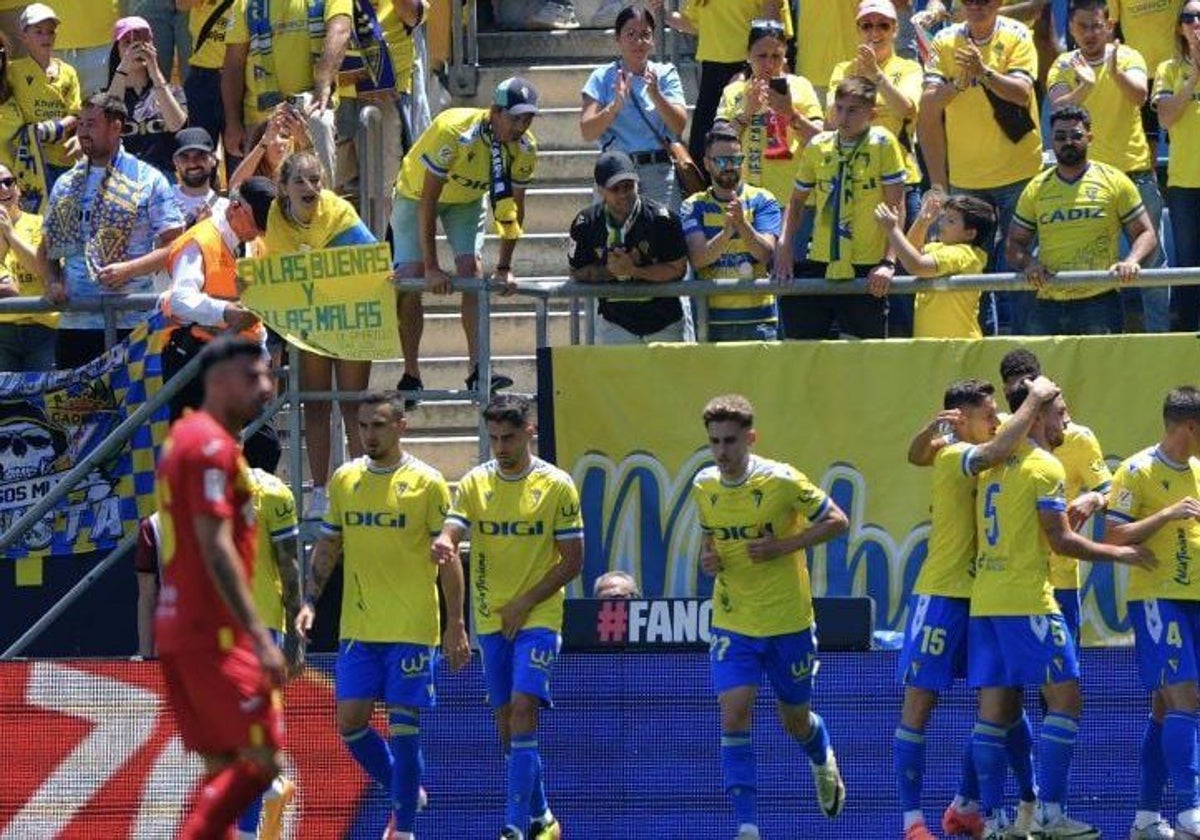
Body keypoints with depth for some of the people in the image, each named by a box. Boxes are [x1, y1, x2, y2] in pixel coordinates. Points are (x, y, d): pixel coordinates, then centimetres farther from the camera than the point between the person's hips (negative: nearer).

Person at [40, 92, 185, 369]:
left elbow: (173, 245, -4)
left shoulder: (148, 180, 1)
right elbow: (48, 246, 20)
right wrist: (52, 281, -1)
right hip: (73, 322, 5)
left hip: (131, 323, -5)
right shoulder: (65, 185, 16)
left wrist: (128, 269, -18)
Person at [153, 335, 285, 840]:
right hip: (213, 634, -10)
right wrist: (260, 637, -23)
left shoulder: (186, 437, 18)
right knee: (260, 763, -9)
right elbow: (216, 547, -21)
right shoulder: (212, 445, -13)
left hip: (176, 628, 10)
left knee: (223, 770, 11)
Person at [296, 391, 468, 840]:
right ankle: (406, 794, 23)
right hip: (357, 628, 5)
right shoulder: (344, 479, 8)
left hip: (412, 629, -5)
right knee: (350, 722, 1)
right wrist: (309, 601, 4)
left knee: (403, 726, -5)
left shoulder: (427, 483, -5)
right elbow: (328, 547, 16)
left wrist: (456, 626, -7)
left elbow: (447, 558, -4)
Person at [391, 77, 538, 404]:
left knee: (472, 272, -14)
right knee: (410, 279, -12)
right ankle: (411, 375, -5)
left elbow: (513, 209, -10)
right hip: (416, 194, -4)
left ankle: (478, 370, -17)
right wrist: (431, 268, -34)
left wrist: (503, 268, -13)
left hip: (468, 199, 4)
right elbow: (428, 201, -34)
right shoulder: (453, 132, -38)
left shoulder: (525, 147, -22)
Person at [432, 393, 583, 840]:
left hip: (537, 619, -4)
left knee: (523, 709, -17)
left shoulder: (557, 486, -4)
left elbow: (572, 560, -3)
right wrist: (443, 546, -31)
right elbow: (451, 532, -6)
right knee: (507, 725, 8)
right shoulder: (474, 483, 5)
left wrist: (525, 603, -11)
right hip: (490, 620, 4)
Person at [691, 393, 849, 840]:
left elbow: (836, 521, -9)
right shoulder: (703, 486, 0)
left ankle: (824, 762, 50)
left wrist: (782, 546, -20)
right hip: (732, 623, 3)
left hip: (788, 621, -3)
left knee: (795, 721, 13)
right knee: (734, 712, -14)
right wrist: (707, 556, -4)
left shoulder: (782, 481, -15)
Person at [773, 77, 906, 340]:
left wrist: (888, 262, -15)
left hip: (866, 269, -4)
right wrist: (784, 246, 3)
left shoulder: (882, 143, -5)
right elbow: (797, 201, 18)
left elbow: (896, 207, -6)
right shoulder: (818, 146, 7)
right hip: (820, 266, 4)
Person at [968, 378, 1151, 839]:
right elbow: (1061, 540, -11)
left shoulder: (994, 464, 14)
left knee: (995, 709, 6)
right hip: (1027, 602, -8)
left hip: (983, 599, 8)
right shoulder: (1044, 466, -8)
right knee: (1065, 698, -4)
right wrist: (1118, 554, 0)